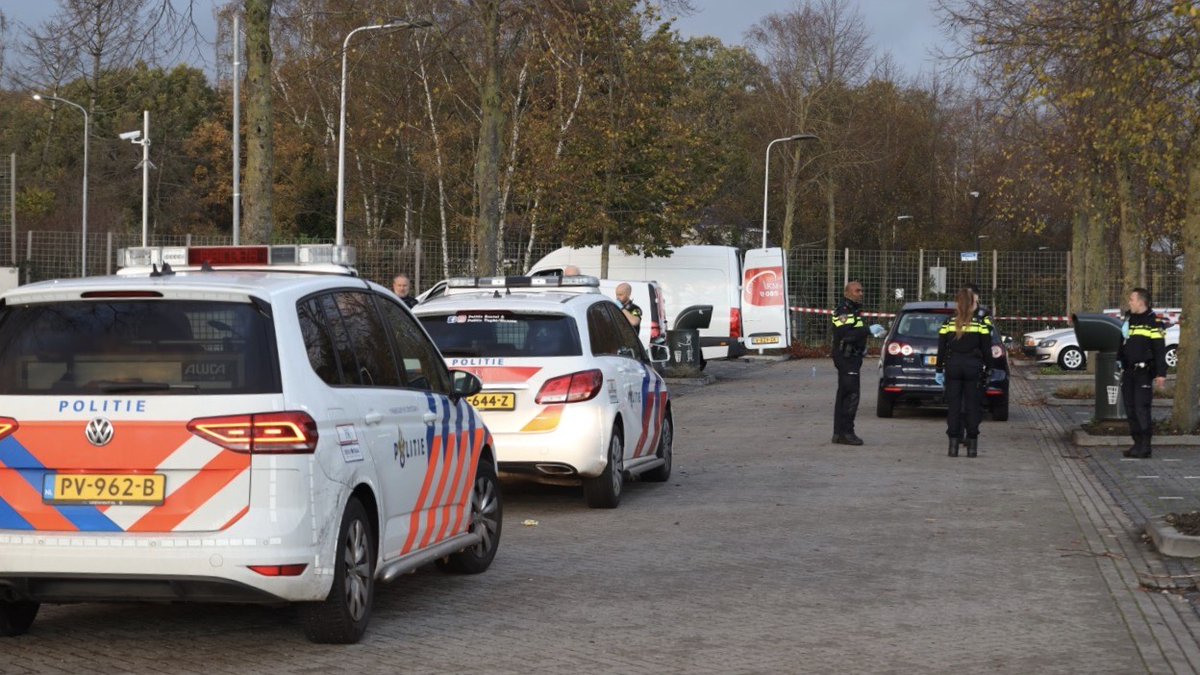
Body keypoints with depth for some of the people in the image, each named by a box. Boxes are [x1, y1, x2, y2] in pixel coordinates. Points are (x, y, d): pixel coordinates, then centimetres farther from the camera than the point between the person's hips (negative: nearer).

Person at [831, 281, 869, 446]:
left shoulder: (854, 310, 18)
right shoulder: (843, 311, -14)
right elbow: (846, 335, -25)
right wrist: (867, 330, -26)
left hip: (852, 357, 11)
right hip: (846, 357, -11)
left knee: (843, 396, 12)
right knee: (851, 395, -12)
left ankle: (839, 432, 17)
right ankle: (845, 432, -12)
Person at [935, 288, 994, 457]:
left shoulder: (948, 323, 1)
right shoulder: (981, 324, -1)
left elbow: (941, 349, 3)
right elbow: (987, 350, 0)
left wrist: (939, 370, 10)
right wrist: (988, 369, 9)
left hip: (952, 367, 1)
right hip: (973, 367, 0)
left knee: (953, 406, 4)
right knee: (972, 406, 5)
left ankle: (953, 444, 1)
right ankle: (972, 445, 4)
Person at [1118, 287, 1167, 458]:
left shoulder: (1153, 322, -8)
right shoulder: (1128, 319, 16)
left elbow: (1160, 350, -11)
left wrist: (1161, 374, -16)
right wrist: (1120, 364, 21)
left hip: (1143, 372, -7)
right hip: (1128, 372, 7)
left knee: (1142, 408, -11)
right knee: (1130, 409, 7)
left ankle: (1145, 446, -6)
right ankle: (1137, 443, 14)